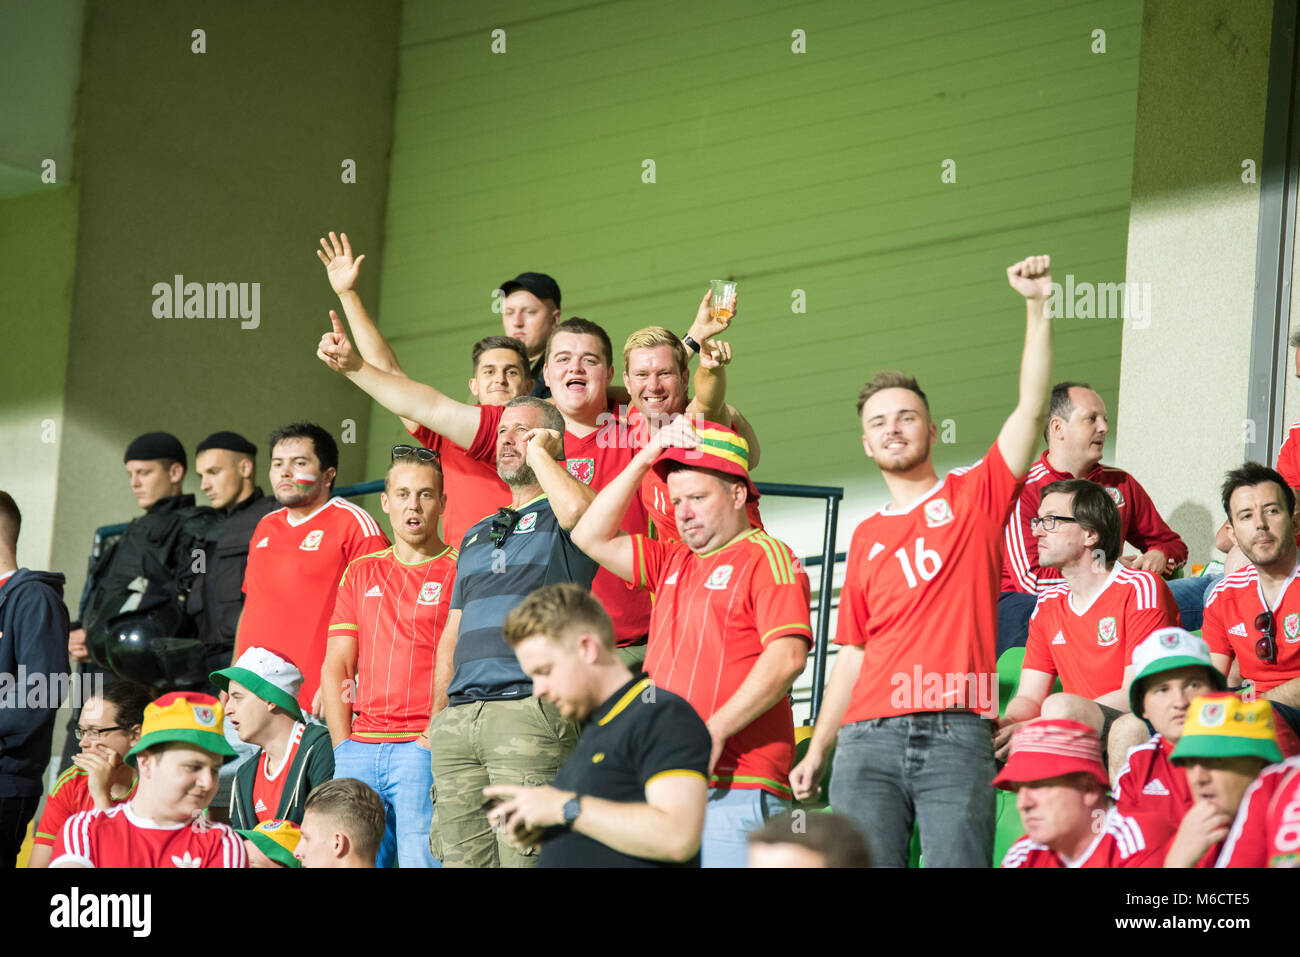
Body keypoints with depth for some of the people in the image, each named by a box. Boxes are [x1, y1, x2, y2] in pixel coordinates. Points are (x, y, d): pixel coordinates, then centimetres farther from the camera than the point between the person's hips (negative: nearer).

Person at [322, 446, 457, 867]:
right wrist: (344, 746, 4)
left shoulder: (460, 571, 3)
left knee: (422, 860, -11)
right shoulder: (361, 573, 19)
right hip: (359, 749, 5)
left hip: (424, 749, -5)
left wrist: (438, 738, -13)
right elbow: (336, 666, 15)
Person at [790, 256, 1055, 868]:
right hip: (870, 737, 3)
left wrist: (1037, 307, -9)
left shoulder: (974, 497, 11)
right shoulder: (867, 539, 21)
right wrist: (816, 750, 13)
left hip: (957, 733, -3)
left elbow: (1032, 408, -1)